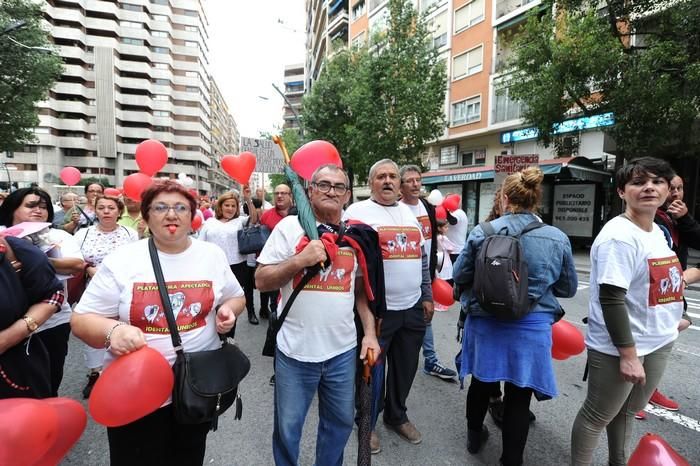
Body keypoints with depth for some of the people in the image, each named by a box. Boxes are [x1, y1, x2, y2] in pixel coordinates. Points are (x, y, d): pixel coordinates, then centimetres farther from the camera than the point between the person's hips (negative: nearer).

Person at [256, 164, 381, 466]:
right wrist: (301, 260, -20)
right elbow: (261, 281, -7)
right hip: (295, 351, -3)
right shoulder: (290, 226, -6)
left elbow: (361, 290, 10)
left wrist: (370, 333, 2)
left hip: (343, 350, 3)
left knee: (341, 421, 21)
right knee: (287, 427, 15)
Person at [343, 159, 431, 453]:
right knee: (372, 370, 10)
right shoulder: (357, 212, -6)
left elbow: (422, 257, 16)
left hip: (412, 307, 6)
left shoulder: (410, 213, 12)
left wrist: (427, 296, 13)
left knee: (405, 368, 19)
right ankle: (367, 423, 33)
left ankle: (397, 416, 42)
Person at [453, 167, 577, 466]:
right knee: (519, 395, 14)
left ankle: (474, 437, 46)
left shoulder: (481, 233, -13)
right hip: (531, 328, 0)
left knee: (482, 382, 23)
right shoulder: (558, 239, -9)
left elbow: (460, 277, -4)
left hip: (485, 324, 1)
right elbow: (568, 289, 3)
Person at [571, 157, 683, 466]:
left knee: (628, 411, 26)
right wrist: (628, 354, -24)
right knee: (597, 416, 8)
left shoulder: (658, 231, 7)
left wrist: (670, 320, 18)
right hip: (618, 347, -9)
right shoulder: (620, 236, -21)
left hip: (658, 343, 9)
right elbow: (611, 299, -25)